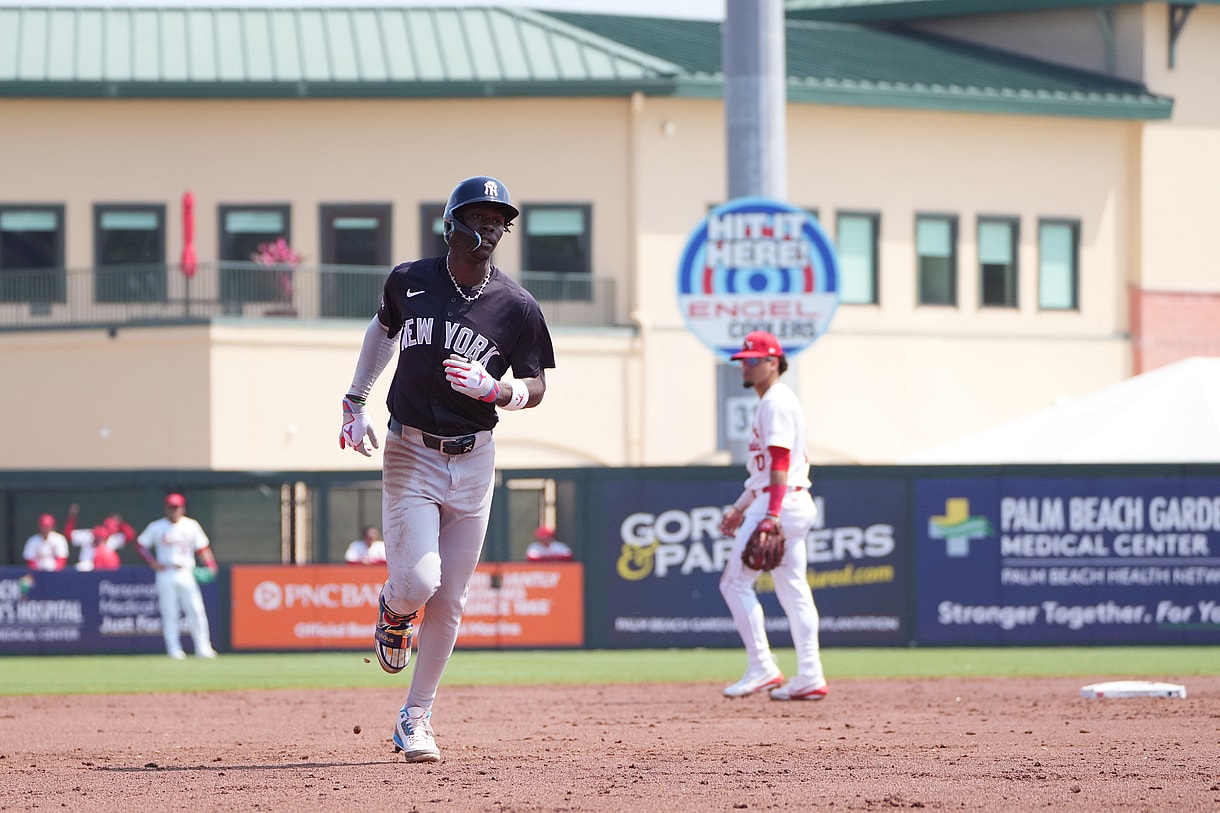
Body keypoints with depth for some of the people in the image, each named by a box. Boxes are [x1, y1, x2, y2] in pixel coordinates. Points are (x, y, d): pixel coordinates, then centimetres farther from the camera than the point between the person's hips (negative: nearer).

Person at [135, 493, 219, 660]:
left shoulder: (191, 526, 7)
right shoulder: (157, 527, 4)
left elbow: (202, 548, 7)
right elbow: (140, 544, 8)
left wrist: (210, 565, -9)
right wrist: (153, 563, -5)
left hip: (186, 574, 1)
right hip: (165, 575, -1)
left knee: (196, 611, -6)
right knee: (169, 614, -2)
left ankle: (203, 648, -4)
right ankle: (174, 650, 3)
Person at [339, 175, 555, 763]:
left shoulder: (517, 307, -5)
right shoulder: (408, 281, -1)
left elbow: (534, 388, 1)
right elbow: (383, 328, 19)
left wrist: (492, 389, -20)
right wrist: (355, 401, 13)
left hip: (472, 461, 1)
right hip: (410, 454, -1)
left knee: (448, 600, 3)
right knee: (417, 581, -17)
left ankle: (416, 719, 14)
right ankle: (392, 612, 21)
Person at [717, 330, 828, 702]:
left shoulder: (776, 401, -11)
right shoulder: (774, 401, 21)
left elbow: (780, 460, -21)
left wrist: (772, 513, -28)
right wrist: (740, 507, 27)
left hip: (780, 504, -10)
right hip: (794, 505, 10)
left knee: (736, 582, -7)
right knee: (793, 589, 7)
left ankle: (763, 668, -10)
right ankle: (809, 678, 4)